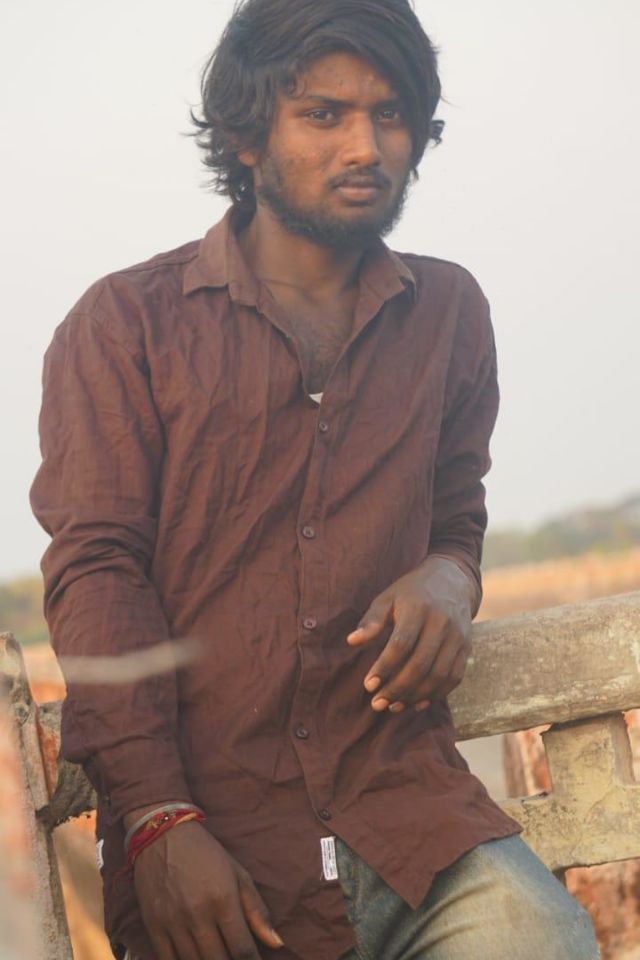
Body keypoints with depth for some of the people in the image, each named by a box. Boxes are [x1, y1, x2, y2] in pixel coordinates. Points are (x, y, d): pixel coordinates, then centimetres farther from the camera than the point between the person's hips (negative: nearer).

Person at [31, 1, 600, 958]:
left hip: (403, 805, 2)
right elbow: (97, 570, -3)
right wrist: (160, 824, -15)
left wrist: (447, 580, -4)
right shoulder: (124, 323, 5)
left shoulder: (447, 311, 16)